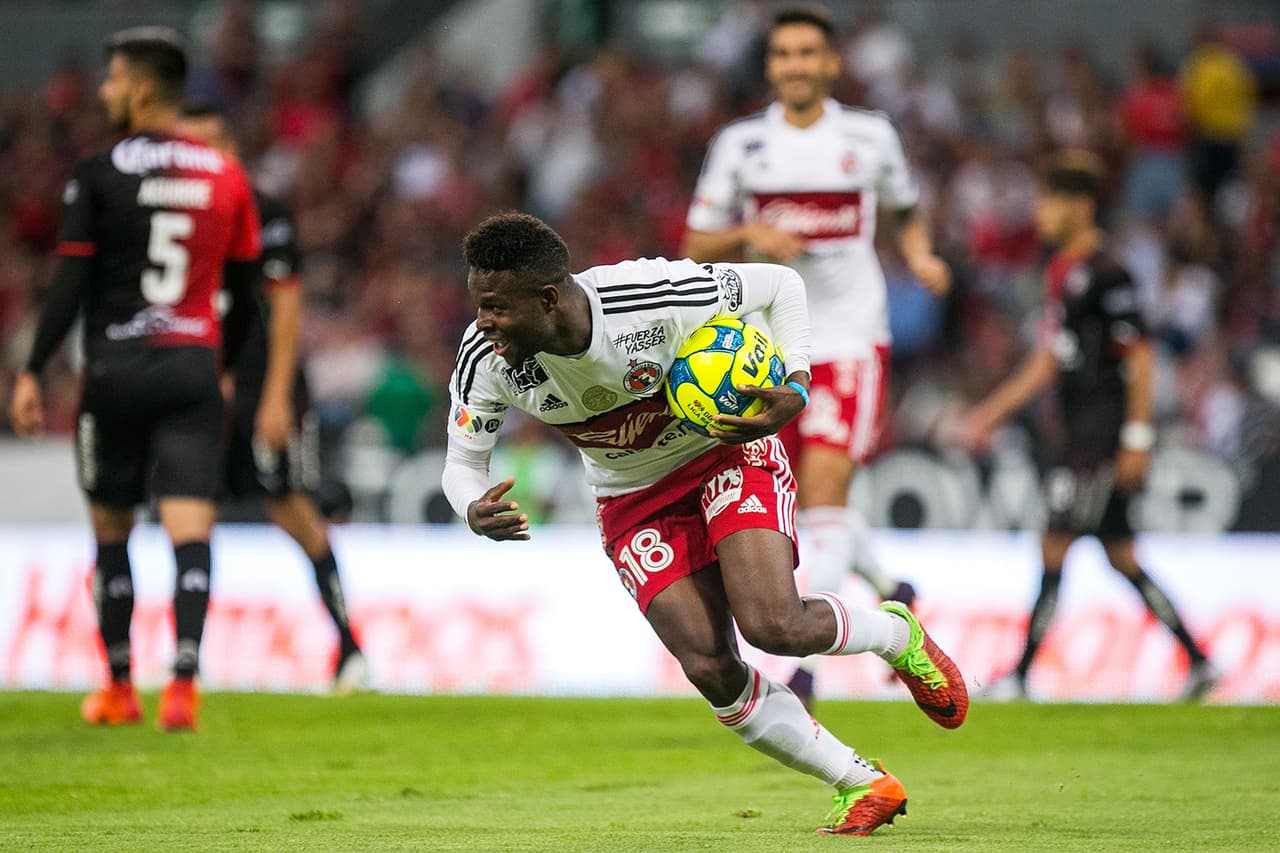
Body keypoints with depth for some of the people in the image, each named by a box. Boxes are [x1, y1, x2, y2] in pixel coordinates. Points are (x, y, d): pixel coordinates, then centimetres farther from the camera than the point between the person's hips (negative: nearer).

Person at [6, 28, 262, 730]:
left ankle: (119, 689, 19)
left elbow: (71, 286, -7)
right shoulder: (226, 177, 7)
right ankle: (183, 683, -20)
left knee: (111, 528, 12)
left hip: (116, 367, -2)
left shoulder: (98, 176, -4)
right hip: (194, 368, 2)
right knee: (190, 527, -4)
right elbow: (244, 293, 12)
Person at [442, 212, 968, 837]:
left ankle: (898, 634, 10)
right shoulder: (485, 357, -22)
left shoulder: (655, 299, -32)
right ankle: (863, 786, 4)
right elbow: (461, 463, -8)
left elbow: (781, 285, -14)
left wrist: (796, 387, -26)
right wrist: (476, 513, -32)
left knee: (772, 626, -25)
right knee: (710, 669, -14)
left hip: (727, 452, -4)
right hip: (633, 501, 4)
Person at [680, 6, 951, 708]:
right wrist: (751, 235, -15)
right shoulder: (740, 144, 2)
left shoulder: (870, 137, 1)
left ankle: (803, 657, -16)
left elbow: (907, 212, 19)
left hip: (851, 339, -3)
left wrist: (920, 255, -2)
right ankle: (889, 592, 40)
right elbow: (695, 248, 4)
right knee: (810, 502, 12)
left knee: (824, 492, -16)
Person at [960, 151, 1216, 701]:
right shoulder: (1061, 272, 14)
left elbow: (1140, 359, -16)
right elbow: (1049, 361, 21)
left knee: (1055, 548, -9)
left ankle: (1021, 675, -7)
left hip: (1104, 431, -9)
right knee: (1121, 556, 12)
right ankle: (1198, 661, 18)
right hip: (1080, 431, 9)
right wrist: (992, 413, 20)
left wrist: (1137, 439, -18)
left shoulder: (1105, 275, -15)